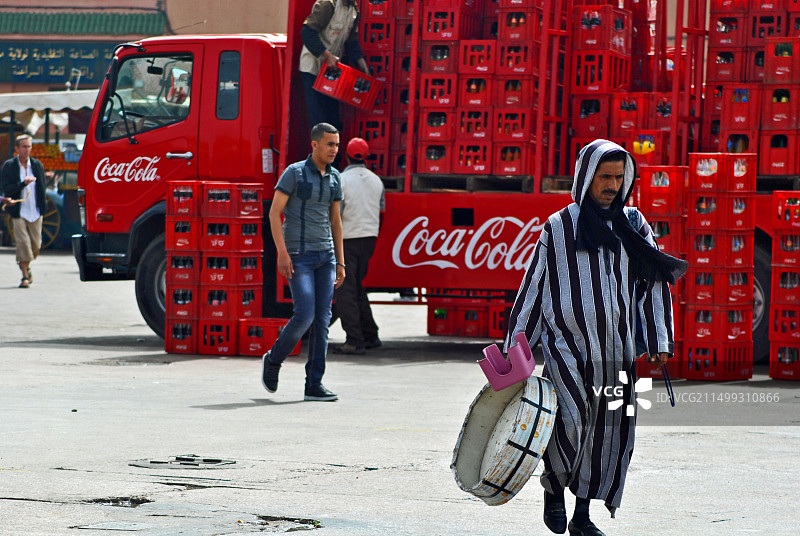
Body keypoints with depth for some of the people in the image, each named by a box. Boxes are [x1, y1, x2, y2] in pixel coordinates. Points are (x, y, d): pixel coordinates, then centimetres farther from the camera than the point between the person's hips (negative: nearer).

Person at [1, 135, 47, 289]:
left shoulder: (37, 165, 6)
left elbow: (43, 187, 13)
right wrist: (23, 184, -21)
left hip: (36, 211, 3)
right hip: (18, 212, -3)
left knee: (35, 246, 5)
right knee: (23, 243, -12)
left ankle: (26, 266, 33)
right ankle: (25, 276, -5)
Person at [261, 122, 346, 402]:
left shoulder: (334, 178, 11)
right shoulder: (295, 173, -8)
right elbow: (274, 213, -10)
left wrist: (340, 262, 13)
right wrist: (282, 253, -18)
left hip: (325, 256, 6)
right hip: (299, 256, -6)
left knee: (322, 319, 0)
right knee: (304, 315, -14)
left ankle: (314, 384, 2)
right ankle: (273, 360, 11)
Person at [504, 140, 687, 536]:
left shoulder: (633, 225, 9)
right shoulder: (559, 227, 2)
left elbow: (655, 282, 9)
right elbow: (534, 285, 7)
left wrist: (659, 342, 2)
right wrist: (516, 345, 7)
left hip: (614, 347, 3)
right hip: (566, 342, -3)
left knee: (607, 429, 3)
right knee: (571, 418, -19)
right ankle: (553, 488, 5)